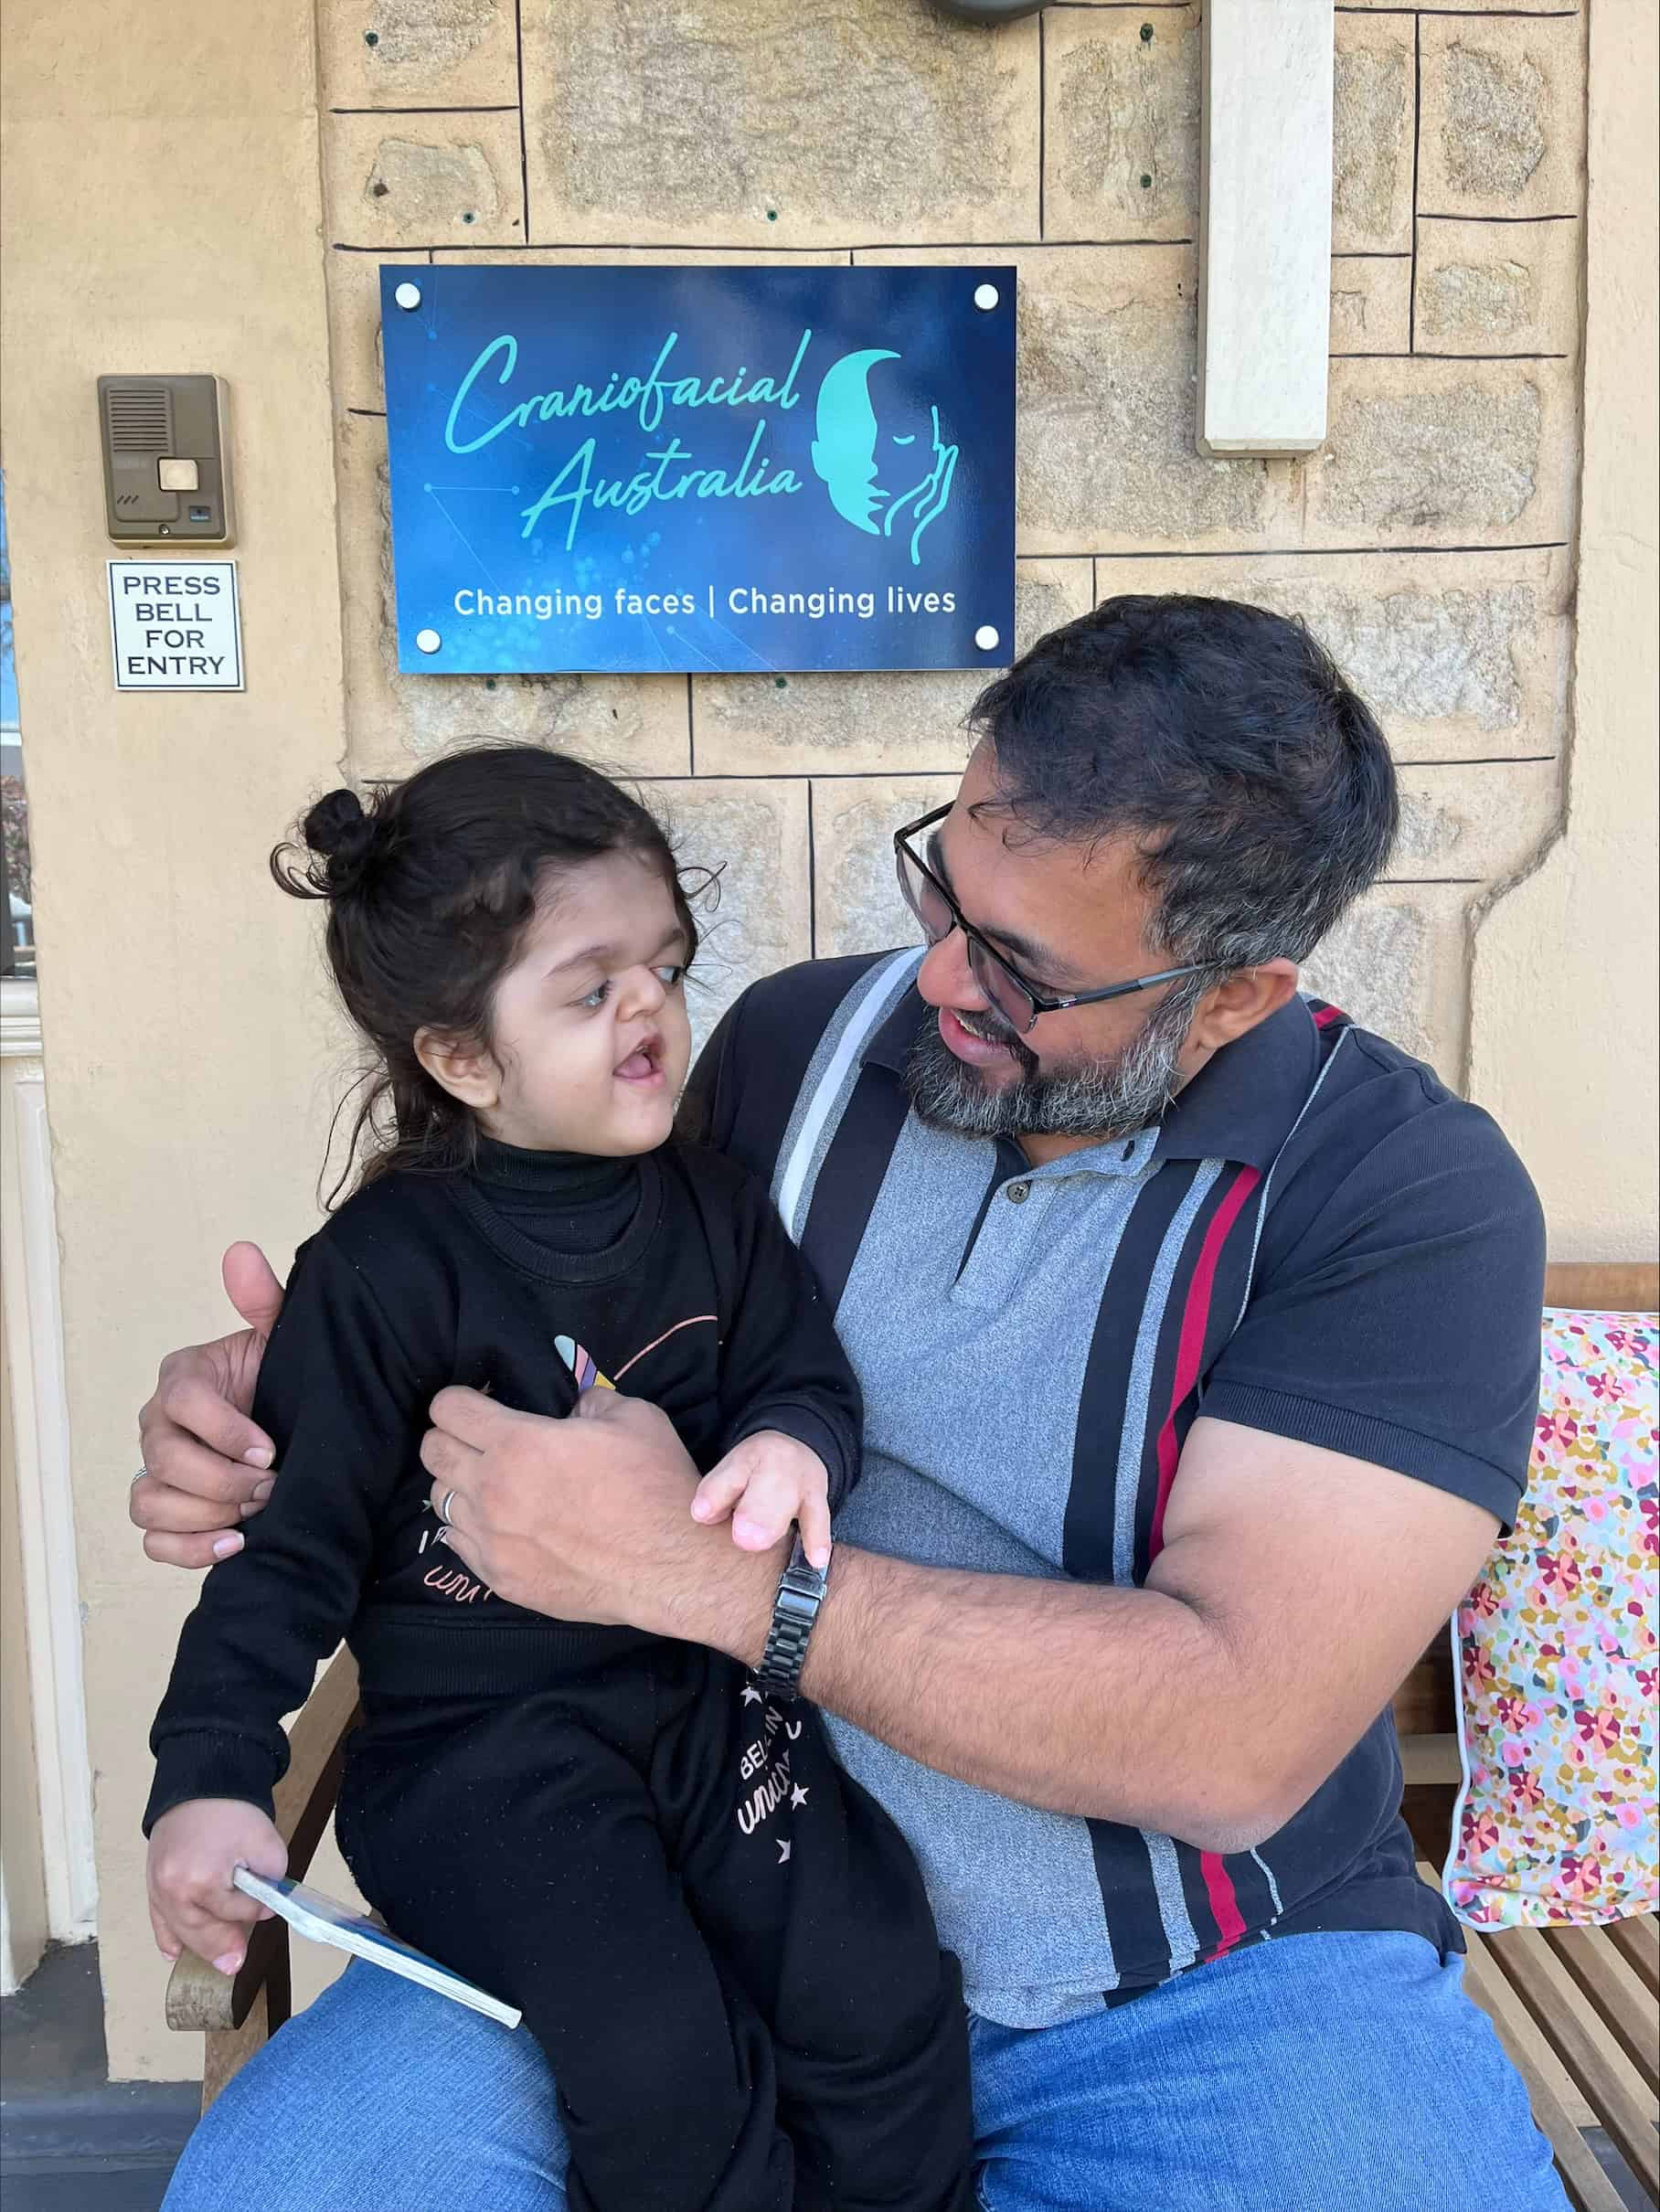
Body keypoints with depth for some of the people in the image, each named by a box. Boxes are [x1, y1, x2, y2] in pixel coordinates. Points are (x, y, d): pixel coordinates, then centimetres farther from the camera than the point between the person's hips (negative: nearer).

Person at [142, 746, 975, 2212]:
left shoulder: (718, 1213, 2)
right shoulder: (383, 1269, -12)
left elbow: (812, 1381, 1)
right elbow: (293, 1536, -8)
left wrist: (790, 1447, -24)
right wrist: (210, 1779, -15)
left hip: (710, 1692, 4)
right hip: (476, 1734, -3)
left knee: (886, 1997, -10)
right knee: (661, 2058, -21)